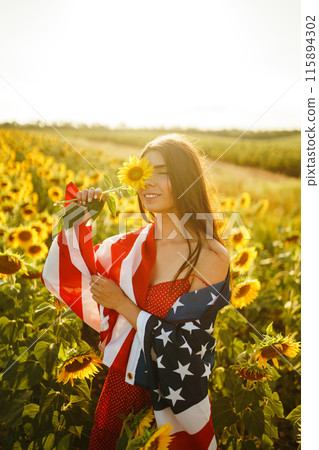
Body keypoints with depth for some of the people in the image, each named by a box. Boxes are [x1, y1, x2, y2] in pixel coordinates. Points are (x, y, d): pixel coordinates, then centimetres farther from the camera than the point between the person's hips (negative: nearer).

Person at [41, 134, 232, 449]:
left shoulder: (211, 257, -22)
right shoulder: (136, 242, -7)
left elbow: (188, 345, -20)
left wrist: (122, 304, -20)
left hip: (174, 389, -4)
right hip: (125, 375, 5)